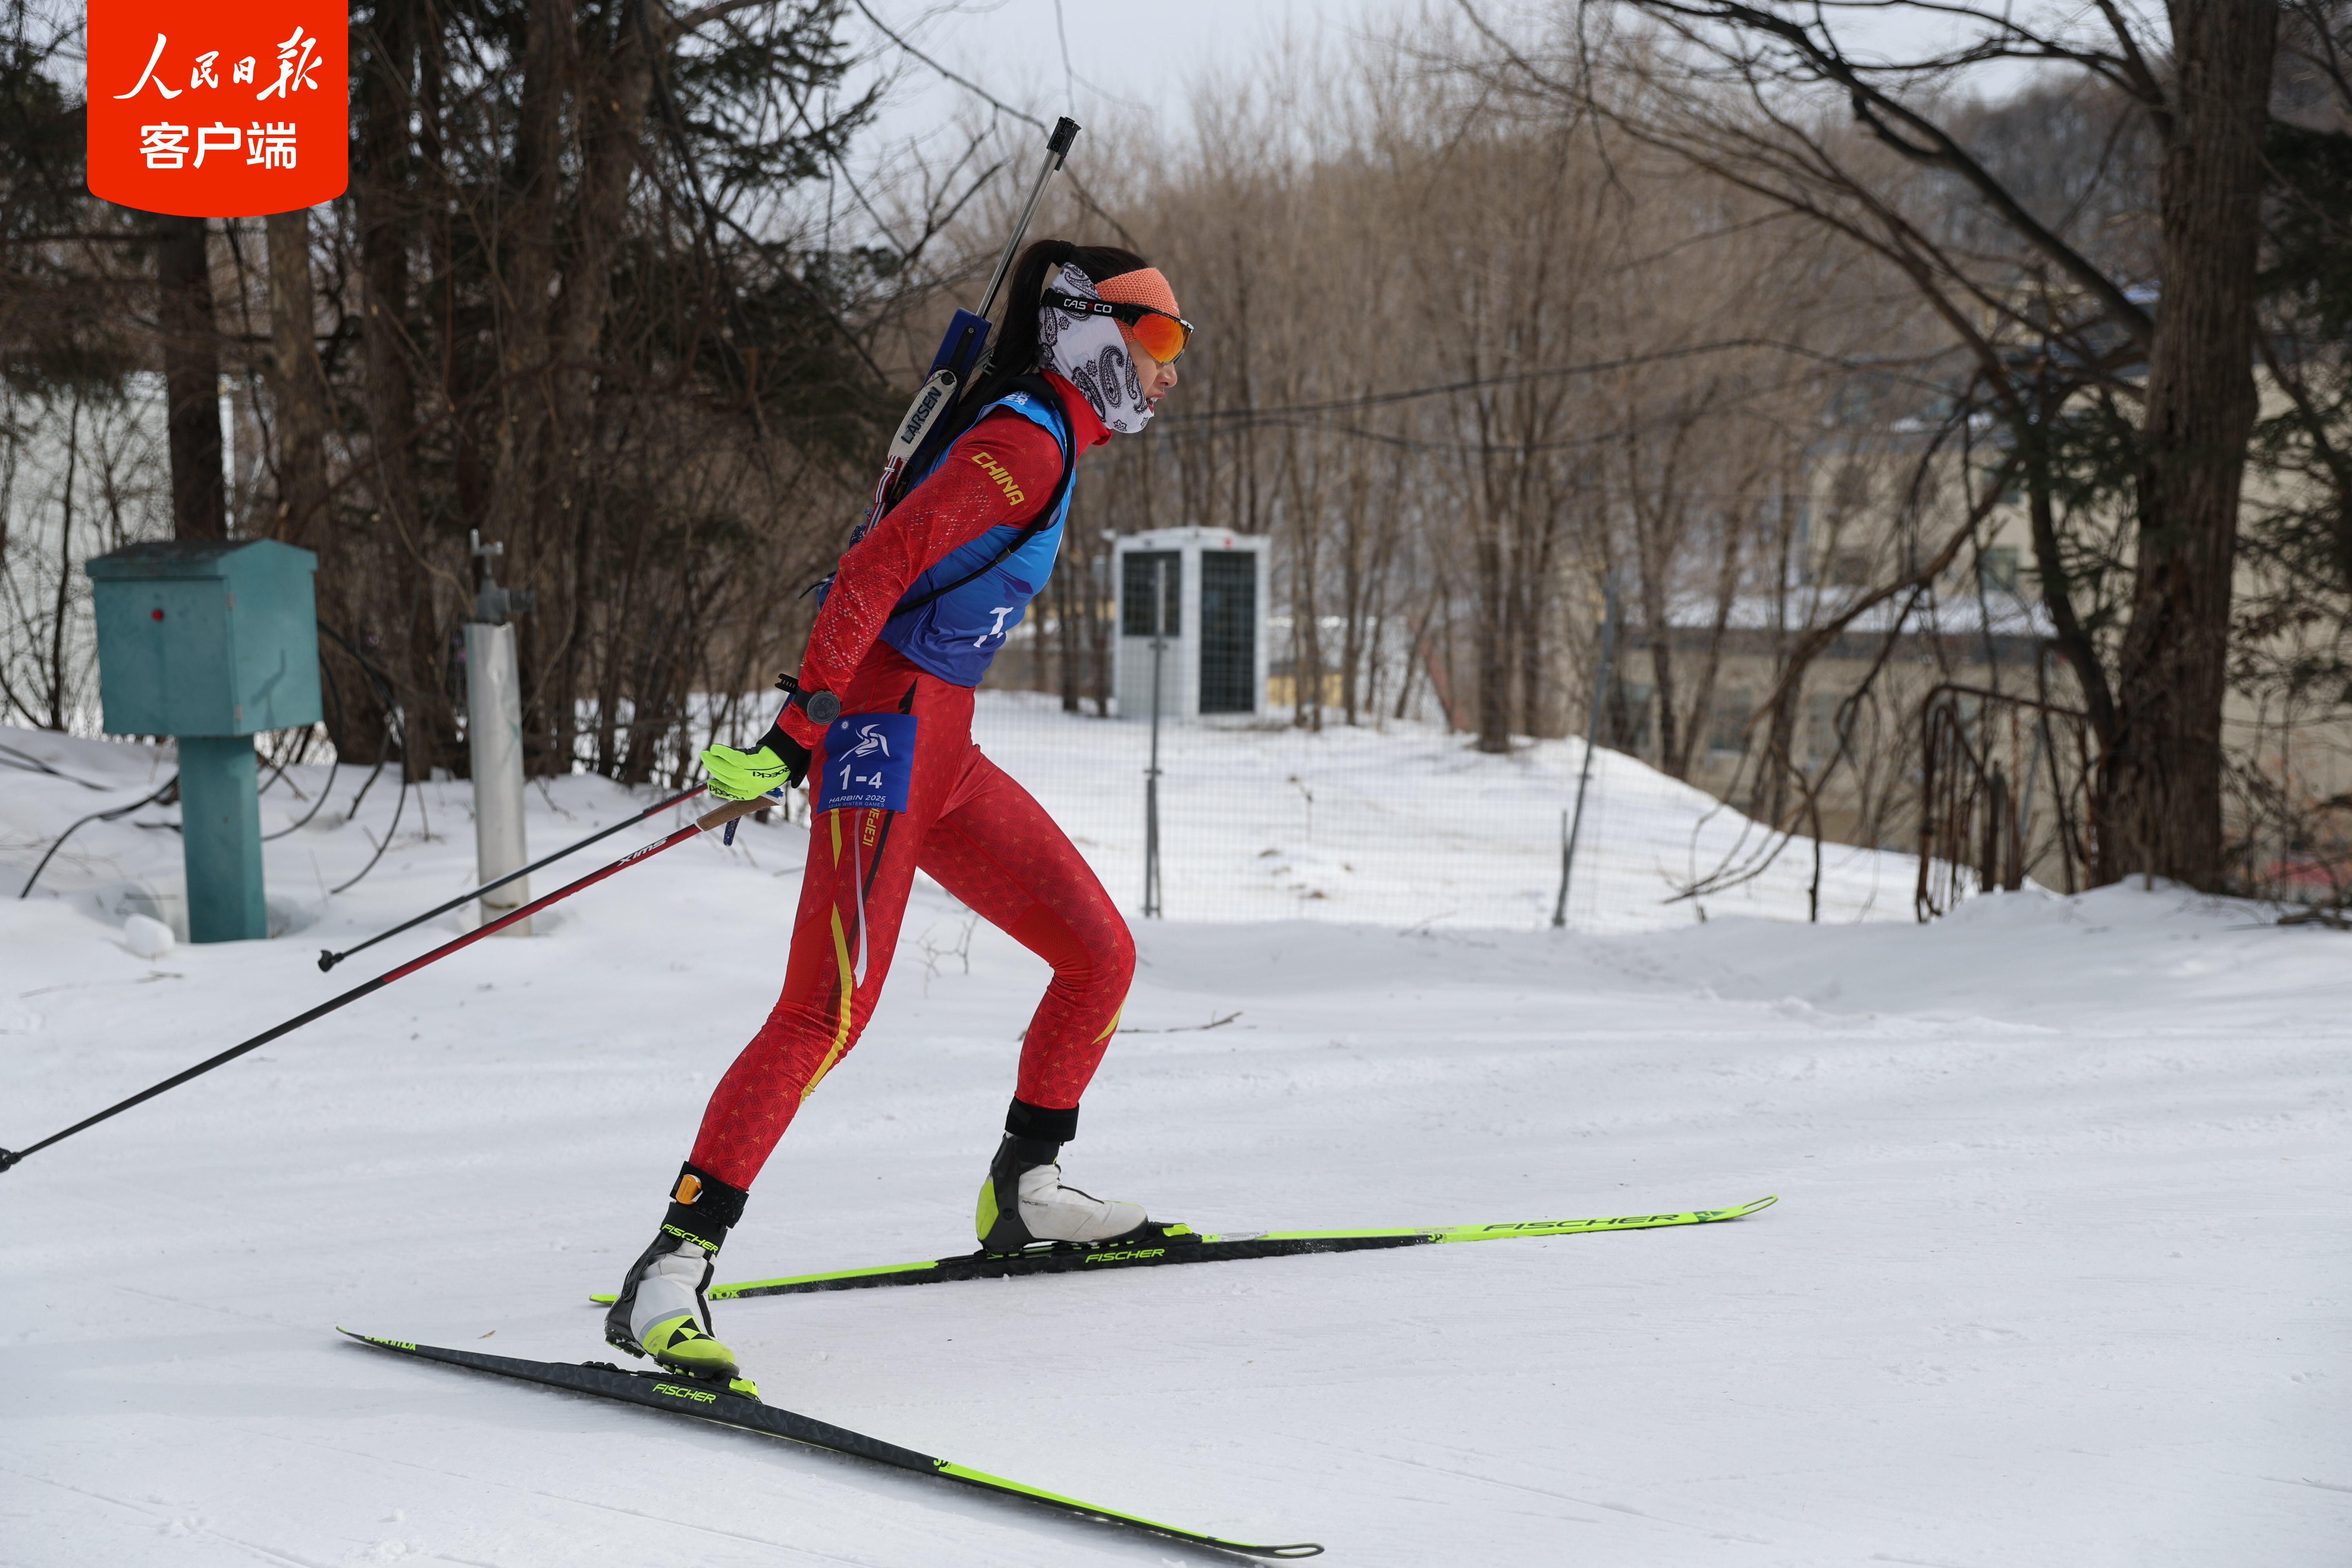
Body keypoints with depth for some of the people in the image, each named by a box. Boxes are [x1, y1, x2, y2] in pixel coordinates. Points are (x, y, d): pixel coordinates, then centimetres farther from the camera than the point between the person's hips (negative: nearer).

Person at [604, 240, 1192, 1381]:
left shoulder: (1041, 440, 18)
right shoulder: (1028, 443, -13)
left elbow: (909, 555, 26)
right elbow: (877, 569, -22)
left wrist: (806, 732, 28)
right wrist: (798, 731, -25)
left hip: (940, 748, 10)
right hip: (887, 731, -10)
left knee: (1102, 954, 12)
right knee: (831, 1009, -21)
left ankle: (1024, 1191, 27)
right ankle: (670, 1270, -24)